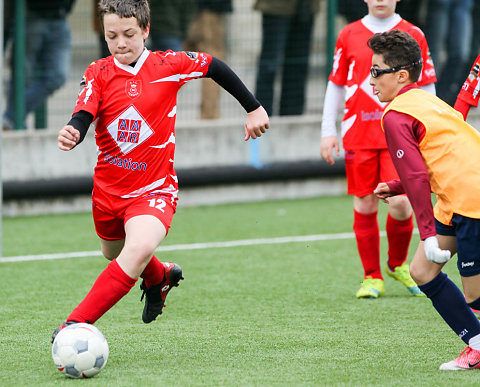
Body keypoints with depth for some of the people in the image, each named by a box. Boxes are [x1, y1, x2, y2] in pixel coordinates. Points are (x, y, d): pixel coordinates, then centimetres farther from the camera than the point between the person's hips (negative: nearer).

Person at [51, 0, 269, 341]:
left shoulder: (168, 65, -6)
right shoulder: (98, 74, -4)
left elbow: (215, 67, 10)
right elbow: (83, 115, -19)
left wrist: (254, 108, 14)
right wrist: (72, 133, -44)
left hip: (154, 188, -4)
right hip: (108, 189, 4)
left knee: (140, 249, -31)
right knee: (114, 254, 24)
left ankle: (76, 324, -31)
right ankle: (160, 277, 58)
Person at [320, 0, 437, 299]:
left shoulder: (413, 35, 5)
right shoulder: (349, 35, 8)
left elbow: (427, 88, 8)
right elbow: (335, 84, 12)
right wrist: (328, 132, 7)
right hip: (358, 136, 1)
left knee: (399, 201, -12)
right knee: (365, 204, 1)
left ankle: (398, 264, 14)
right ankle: (372, 278, 12)